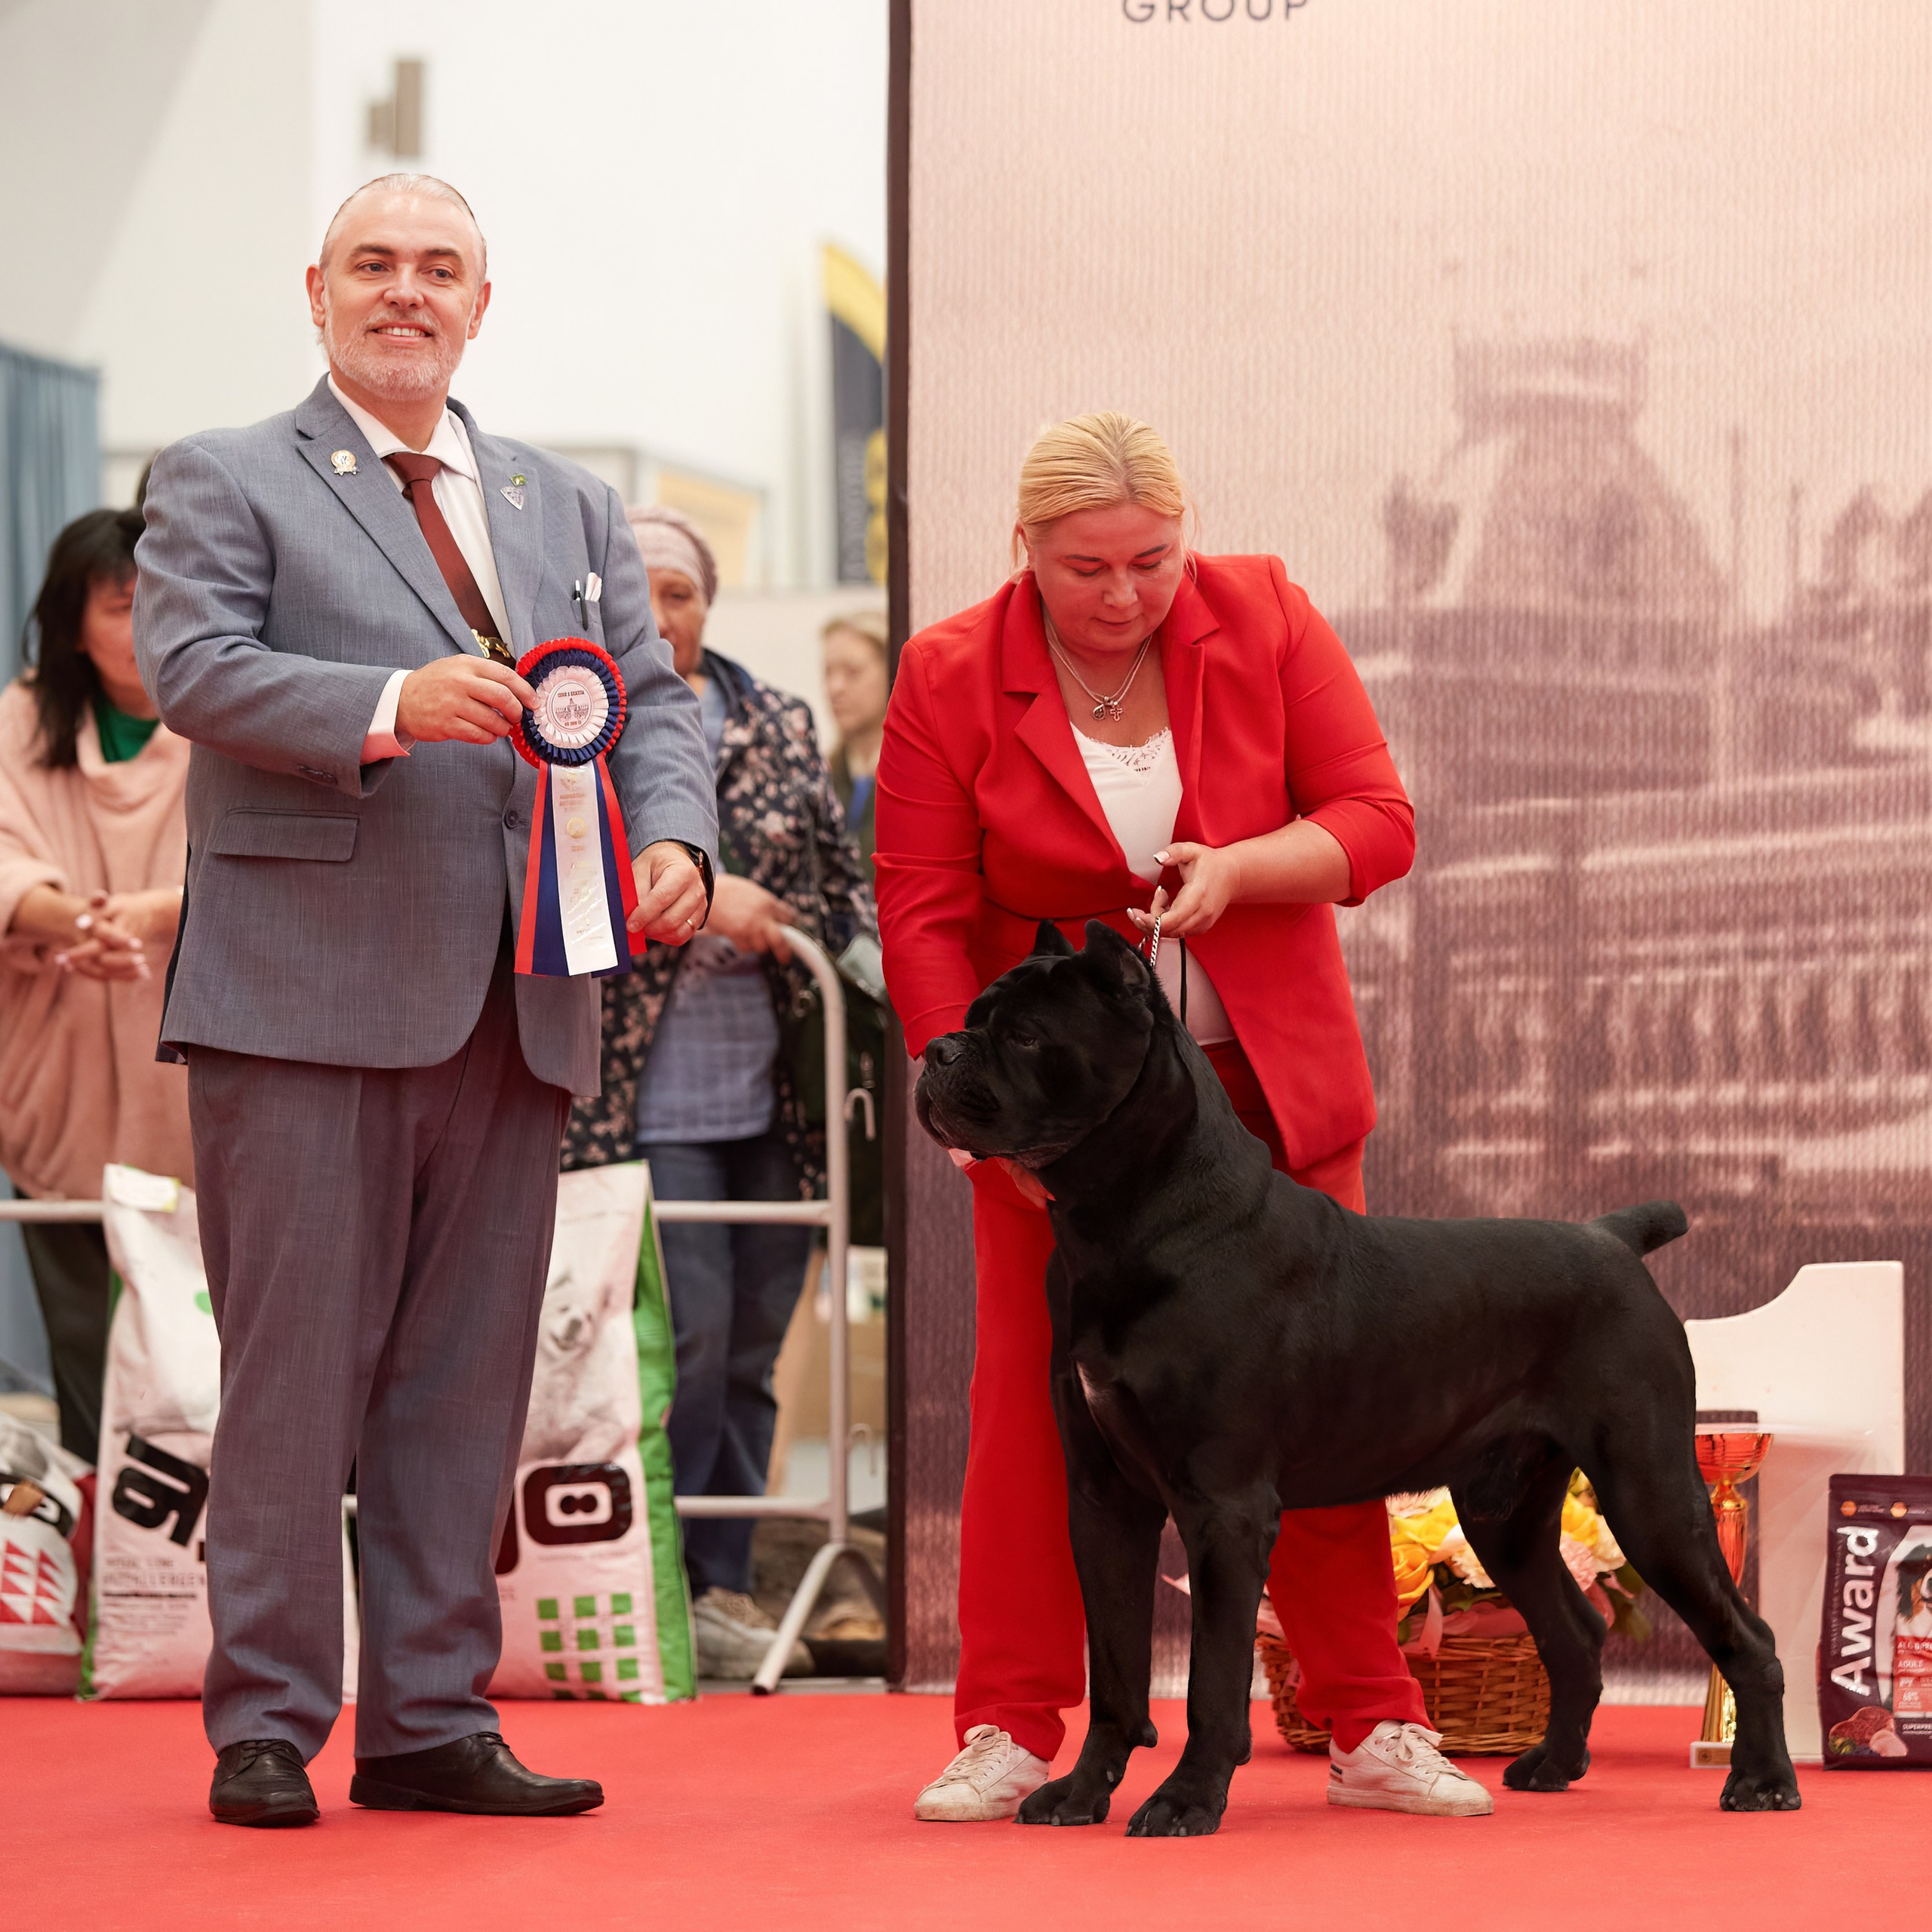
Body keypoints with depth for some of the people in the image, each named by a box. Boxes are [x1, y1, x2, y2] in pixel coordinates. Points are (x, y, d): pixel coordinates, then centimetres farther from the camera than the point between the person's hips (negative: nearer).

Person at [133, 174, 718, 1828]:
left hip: (515, 1006, 5)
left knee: (467, 1378, 7)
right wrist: (390, 705, -25)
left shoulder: (570, 507, 21)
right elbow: (190, 666, -10)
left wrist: (672, 839, -7)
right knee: (296, 1370, -3)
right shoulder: (226, 482, 6)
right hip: (307, 993, -5)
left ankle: (432, 1719, 14)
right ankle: (265, 1725, 4)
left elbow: (652, 696, 14)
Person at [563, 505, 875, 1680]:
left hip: (777, 1089, 4)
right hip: (647, 1090, -4)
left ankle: (724, 1584, 14)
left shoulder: (780, 725, 13)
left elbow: (843, 879, 18)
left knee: (753, 1345, 6)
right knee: (688, 1334, -11)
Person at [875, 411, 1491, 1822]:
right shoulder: (952, 677, -9)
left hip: (1270, 1079, 1)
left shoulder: (1265, 617, -6)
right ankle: (1010, 1733, 5)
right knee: (1032, 1393, -2)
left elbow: (1378, 821, -7)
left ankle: (1375, 1729, 8)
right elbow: (922, 912, -8)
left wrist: (1239, 866, -25)